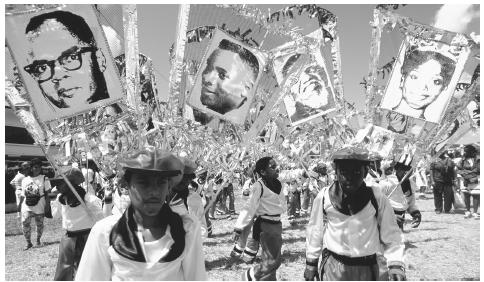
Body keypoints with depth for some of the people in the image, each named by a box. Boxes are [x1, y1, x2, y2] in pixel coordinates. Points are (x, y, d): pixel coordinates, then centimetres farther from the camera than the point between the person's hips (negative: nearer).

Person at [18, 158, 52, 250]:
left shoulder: (44, 179, -3)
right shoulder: (25, 180, 6)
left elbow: (47, 193, -3)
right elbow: (23, 194, 13)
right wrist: (20, 204, 9)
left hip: (39, 207, -2)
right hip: (27, 207, 2)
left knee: (40, 224, 9)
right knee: (25, 224, -8)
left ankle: (38, 240, 32)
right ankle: (28, 243, 8)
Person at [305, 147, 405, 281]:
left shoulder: (377, 199, -12)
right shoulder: (324, 196, -11)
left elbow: (391, 234, -3)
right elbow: (315, 231, 1)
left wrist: (396, 264, -15)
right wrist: (311, 263, 8)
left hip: (366, 268, 1)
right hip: (332, 268, 0)